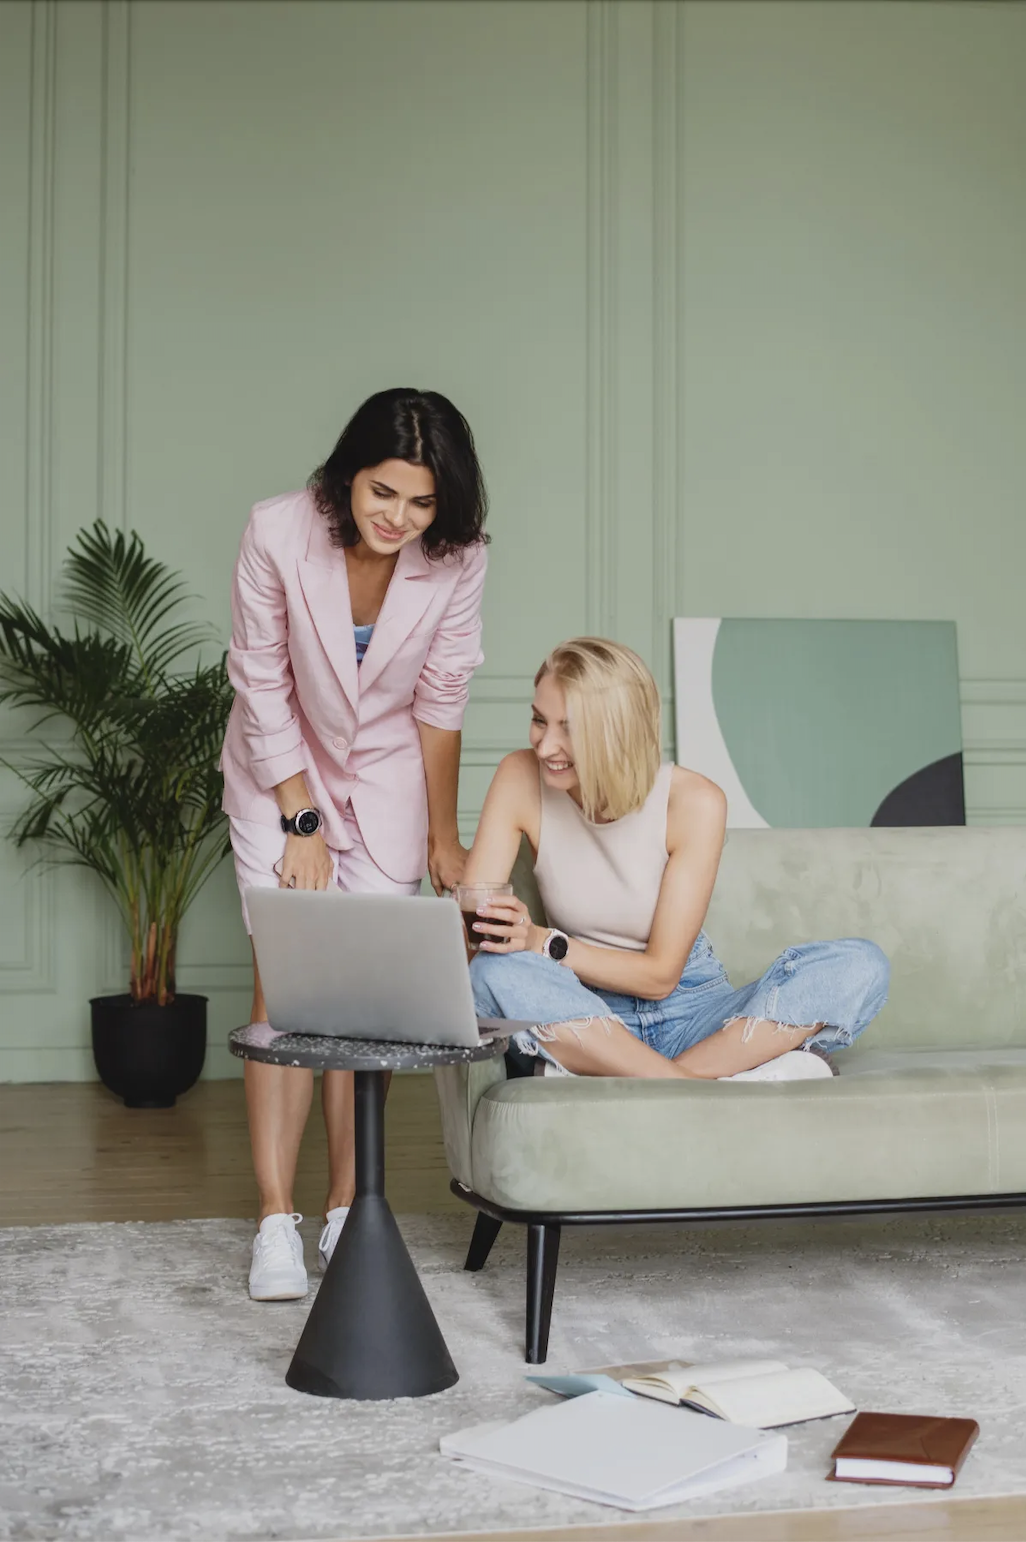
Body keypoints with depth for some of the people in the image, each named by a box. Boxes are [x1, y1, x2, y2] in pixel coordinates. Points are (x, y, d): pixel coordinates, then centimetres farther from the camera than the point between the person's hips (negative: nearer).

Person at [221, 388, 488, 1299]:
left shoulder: (457, 557, -21)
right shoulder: (279, 534, -25)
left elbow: (441, 700, -9)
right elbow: (262, 686, -15)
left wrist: (443, 832, -3)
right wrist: (302, 820, -14)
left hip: (390, 773, 1)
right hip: (281, 771, -1)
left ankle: (349, 1207, 8)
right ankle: (276, 1222, -9)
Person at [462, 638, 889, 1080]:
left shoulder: (694, 802, -13)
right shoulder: (522, 779, -9)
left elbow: (661, 973, -13)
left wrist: (545, 943, -26)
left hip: (689, 1007, 1)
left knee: (860, 965, -24)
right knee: (493, 972, -34)